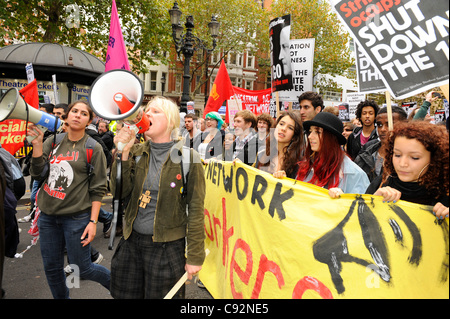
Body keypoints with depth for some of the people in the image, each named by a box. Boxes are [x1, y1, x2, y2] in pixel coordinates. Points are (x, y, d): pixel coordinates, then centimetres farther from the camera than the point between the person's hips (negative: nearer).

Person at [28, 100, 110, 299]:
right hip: (48, 215, 5)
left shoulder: (93, 148, -6)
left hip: (77, 216, -4)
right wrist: (37, 145, -13)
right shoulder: (52, 142, 6)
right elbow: (37, 174, -1)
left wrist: (93, 221, -12)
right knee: (51, 267, 14)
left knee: (82, 269, 2)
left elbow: (98, 189, -7)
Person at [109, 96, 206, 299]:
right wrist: (123, 152, -14)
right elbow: (121, 191, -4)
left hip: (167, 246, -4)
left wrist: (195, 257, -10)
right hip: (132, 240, 5)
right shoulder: (137, 152, 3)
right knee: (125, 294, 18)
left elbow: (196, 210, -10)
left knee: (159, 294, 11)